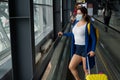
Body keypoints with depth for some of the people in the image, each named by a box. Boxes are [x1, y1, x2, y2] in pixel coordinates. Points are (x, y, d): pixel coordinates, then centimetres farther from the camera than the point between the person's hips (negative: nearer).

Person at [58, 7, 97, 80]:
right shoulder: (76, 23, 8)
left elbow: (94, 39, -13)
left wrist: (93, 50, -24)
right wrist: (64, 34, 31)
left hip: (86, 50, -7)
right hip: (78, 49, 7)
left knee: (86, 69, 2)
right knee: (71, 67, 7)